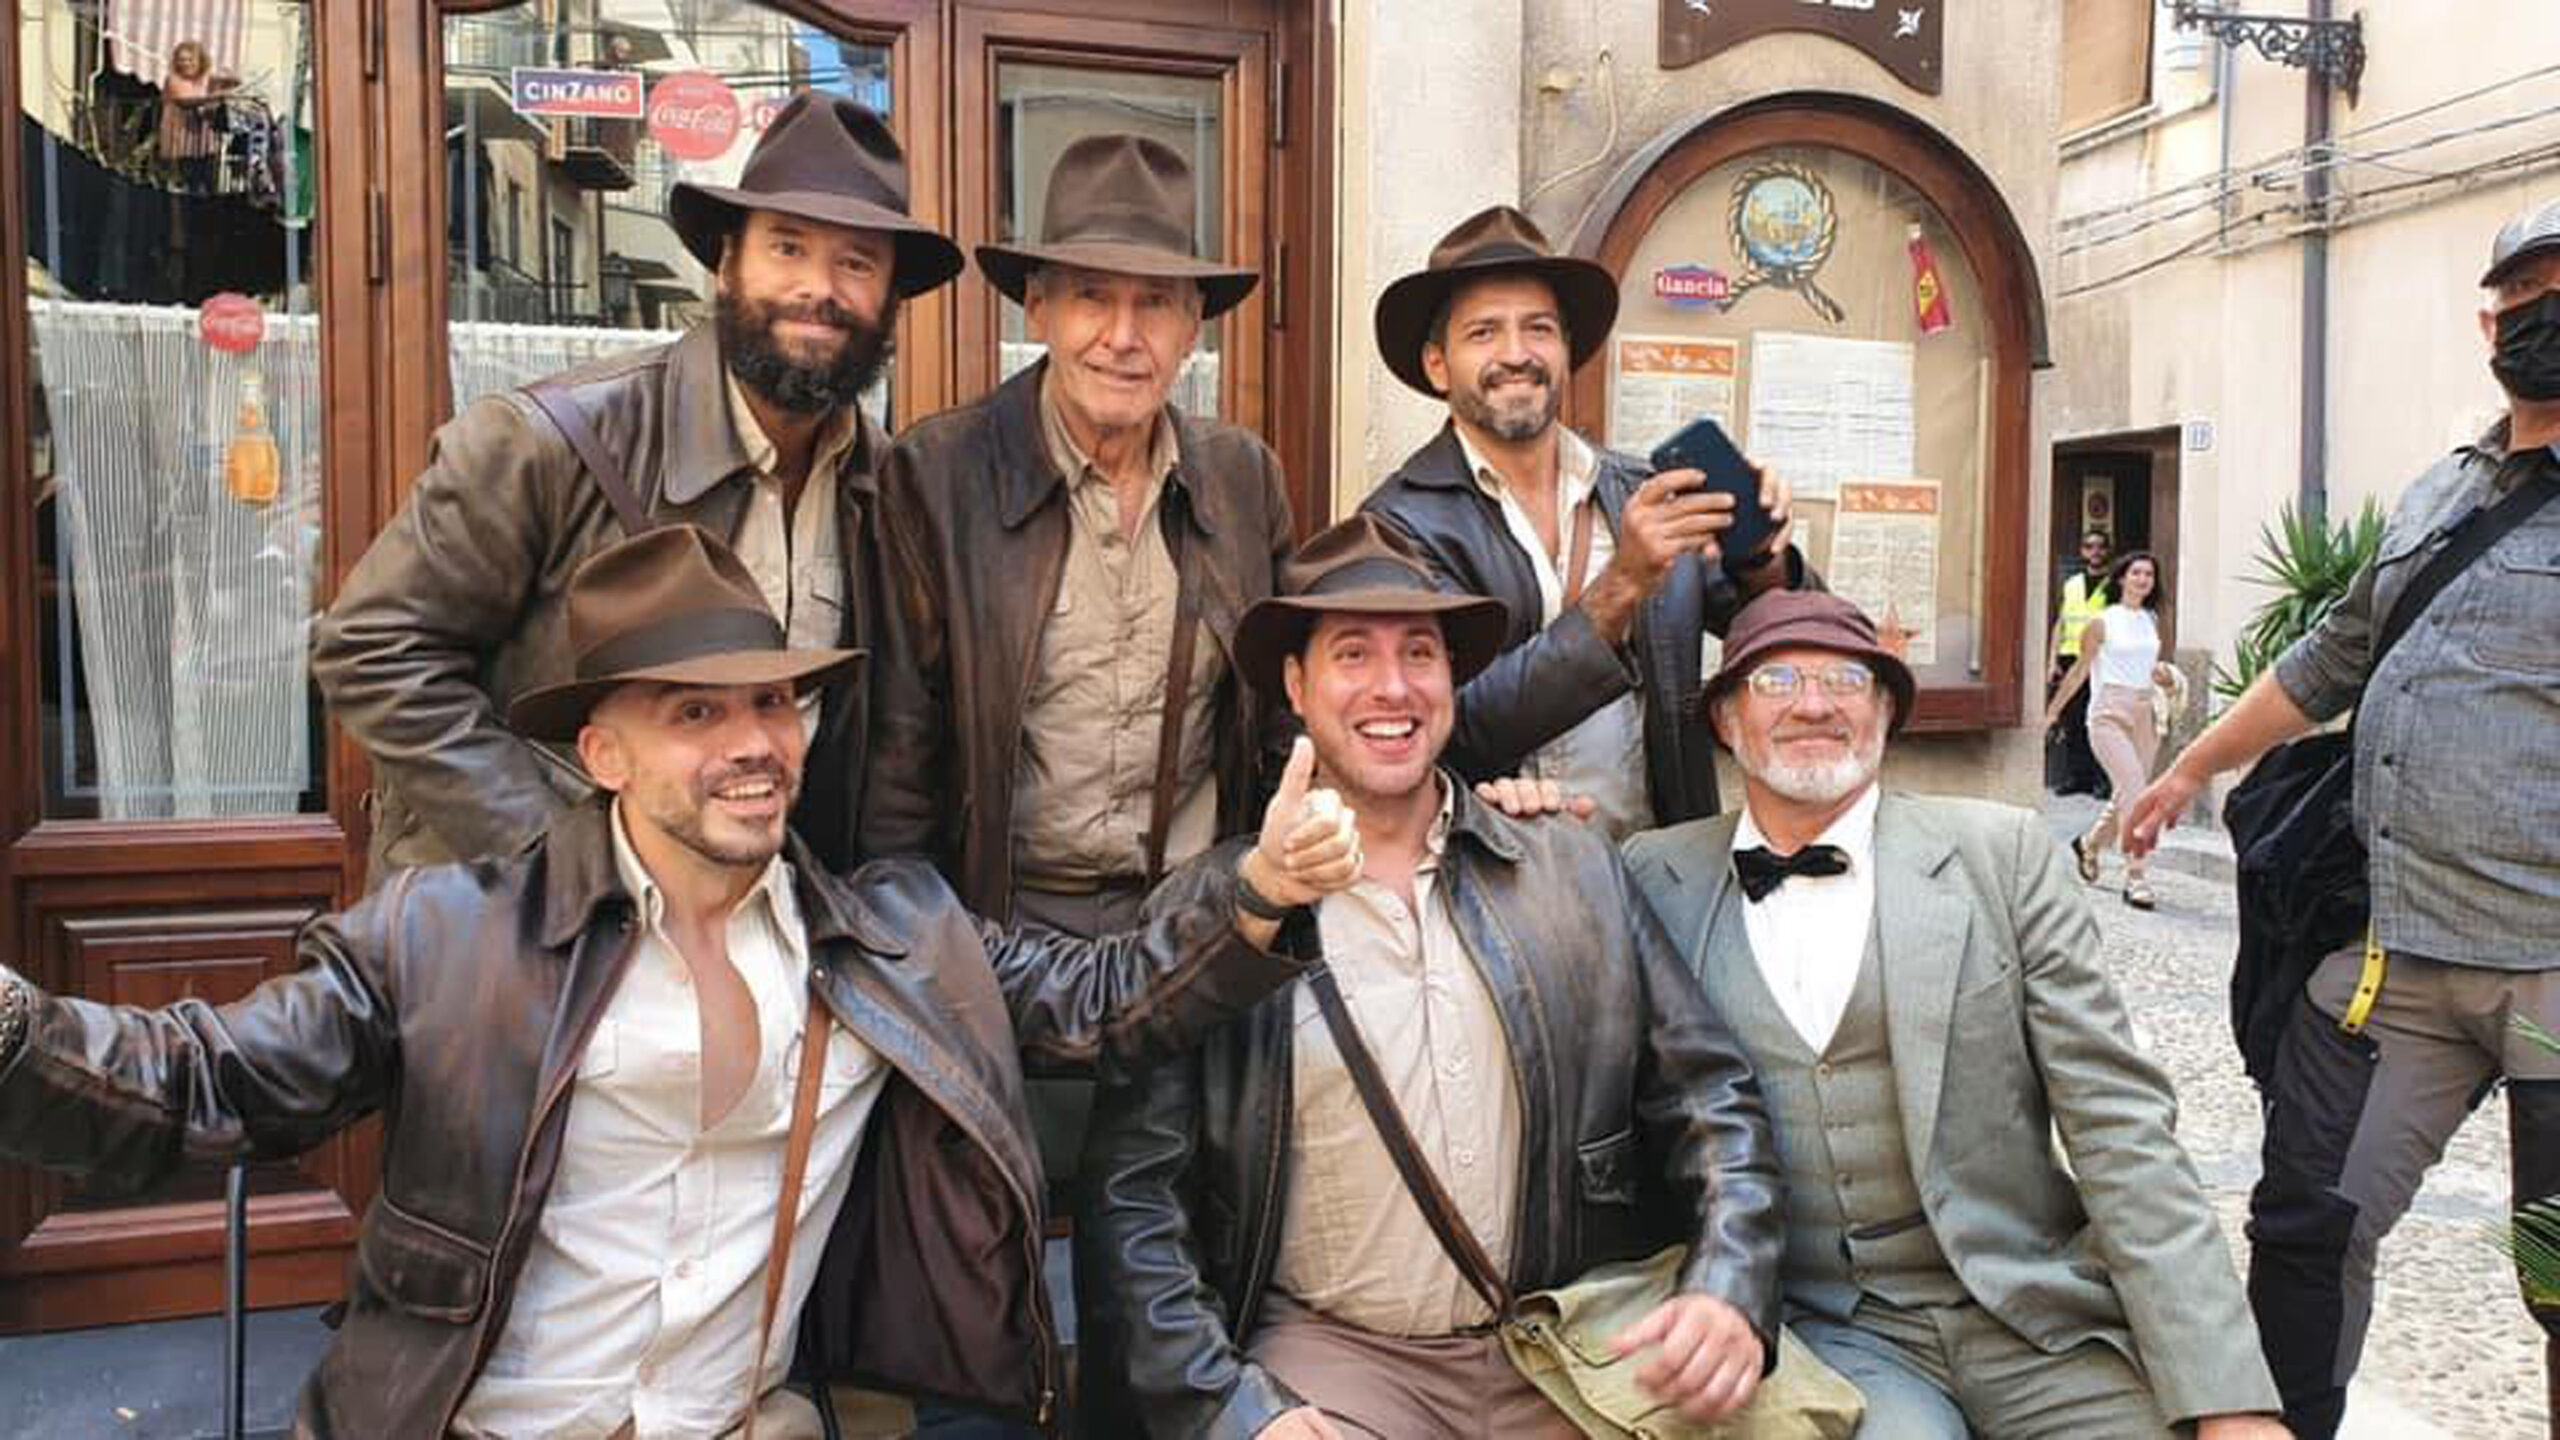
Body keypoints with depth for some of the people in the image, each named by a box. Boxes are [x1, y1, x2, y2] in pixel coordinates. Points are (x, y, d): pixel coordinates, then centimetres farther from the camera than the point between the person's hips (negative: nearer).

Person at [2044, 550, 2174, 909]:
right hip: (2109, 712, -6)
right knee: (2134, 790, -17)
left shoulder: (2152, 621, 13)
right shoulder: (2102, 622, -2)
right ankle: (2135, 877, -14)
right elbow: (2080, 670, 5)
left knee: (2127, 796, 9)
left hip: (2143, 714, 6)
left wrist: (2165, 677, 4)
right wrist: (2053, 710, 8)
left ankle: (2089, 845, 37)